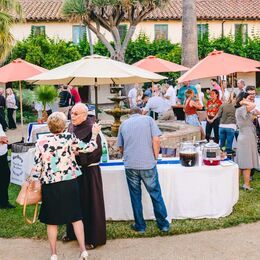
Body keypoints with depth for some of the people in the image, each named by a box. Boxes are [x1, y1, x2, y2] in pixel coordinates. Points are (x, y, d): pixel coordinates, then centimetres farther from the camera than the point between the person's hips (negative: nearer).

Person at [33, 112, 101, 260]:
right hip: (70, 183, 0)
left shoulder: (41, 142, -4)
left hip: (50, 185, 0)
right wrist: (95, 134, 17)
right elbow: (89, 148, 1)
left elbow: (37, 166, -3)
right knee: (76, 217, 12)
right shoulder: (69, 138, -5)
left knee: (52, 221, 12)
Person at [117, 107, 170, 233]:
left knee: (135, 196, 12)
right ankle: (163, 224, 17)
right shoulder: (148, 119, 7)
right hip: (148, 164, -2)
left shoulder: (124, 124, 14)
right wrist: (155, 157, 6)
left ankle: (140, 226, 18)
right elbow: (156, 140, -5)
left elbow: (121, 148, 18)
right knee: (156, 194, 9)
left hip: (130, 165, 2)